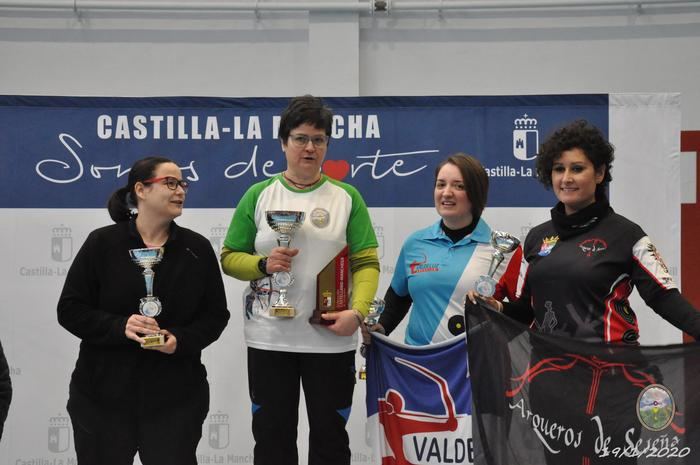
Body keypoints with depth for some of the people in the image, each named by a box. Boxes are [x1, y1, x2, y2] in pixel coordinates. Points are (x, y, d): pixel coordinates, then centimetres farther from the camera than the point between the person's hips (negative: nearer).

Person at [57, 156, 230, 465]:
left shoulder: (197, 248, 4)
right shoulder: (102, 243, -2)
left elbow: (215, 315, 5)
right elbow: (70, 309, -3)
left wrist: (180, 340, -14)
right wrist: (120, 327, -20)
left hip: (176, 399, 1)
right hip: (103, 396, -1)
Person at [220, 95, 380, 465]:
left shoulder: (347, 197, 3)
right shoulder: (258, 195, 5)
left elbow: (367, 262, -2)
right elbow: (229, 257, 6)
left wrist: (357, 311, -17)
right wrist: (263, 265, -14)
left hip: (331, 339, 0)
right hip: (269, 337, 1)